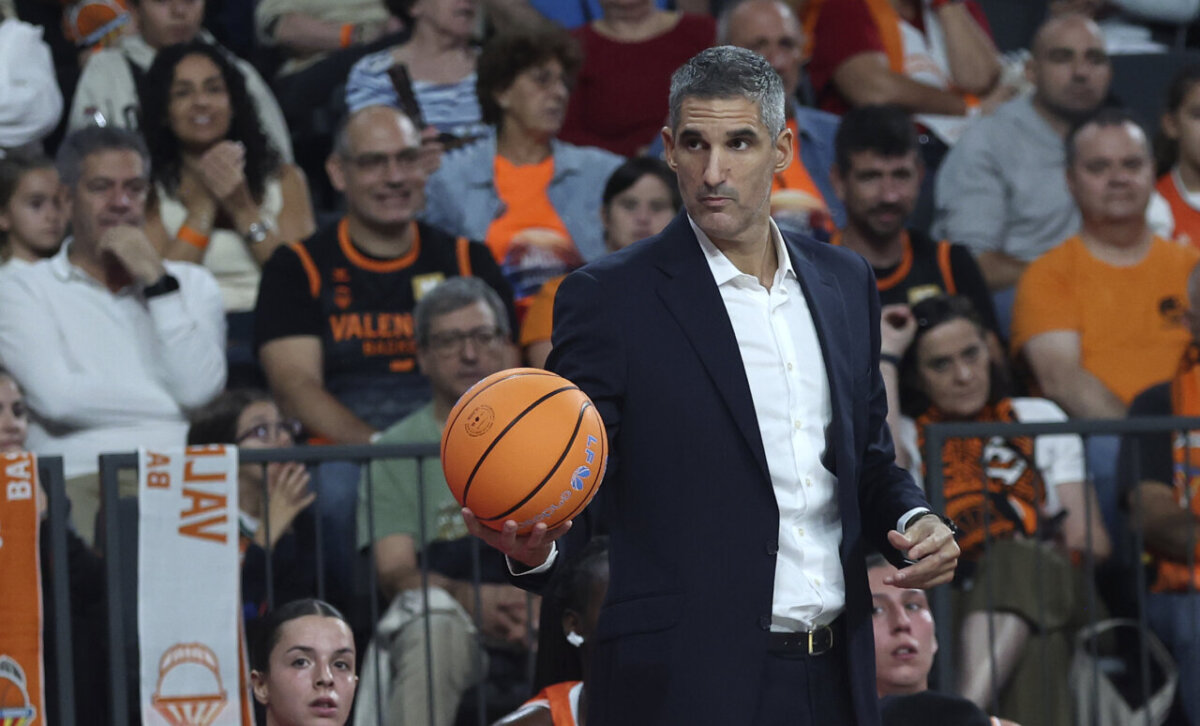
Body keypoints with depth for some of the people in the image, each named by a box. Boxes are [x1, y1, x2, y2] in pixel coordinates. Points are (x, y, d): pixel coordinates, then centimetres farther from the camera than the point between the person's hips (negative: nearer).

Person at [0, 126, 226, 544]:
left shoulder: (192, 284, 23)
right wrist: (173, 406, 1)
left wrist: (157, 282, 1)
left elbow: (200, 388, 3)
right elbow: (57, 397, -5)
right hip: (78, 475, -2)